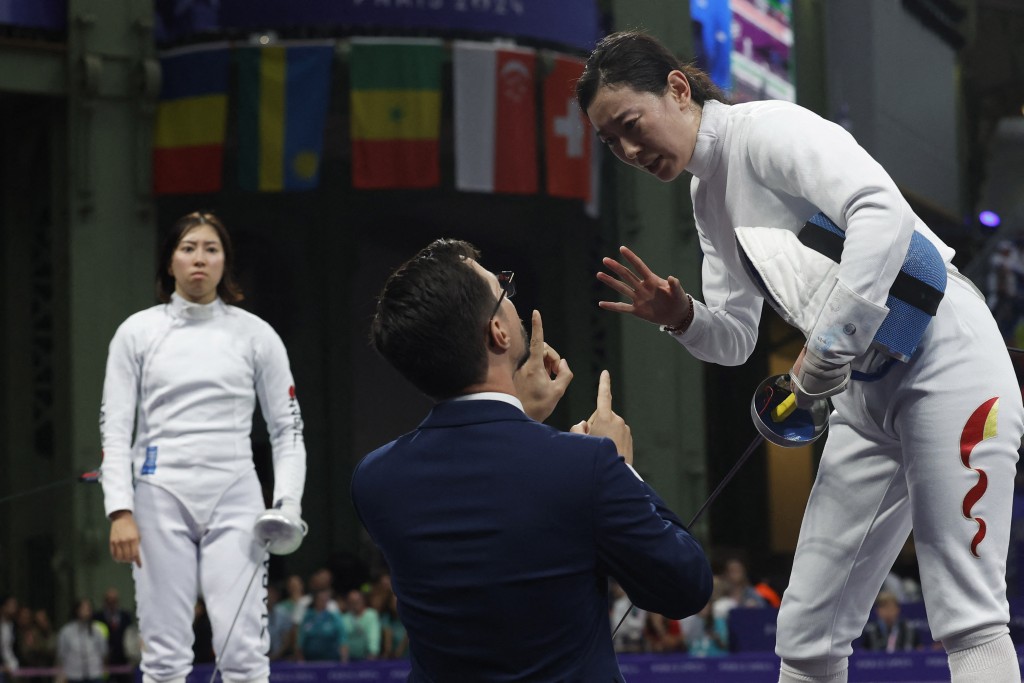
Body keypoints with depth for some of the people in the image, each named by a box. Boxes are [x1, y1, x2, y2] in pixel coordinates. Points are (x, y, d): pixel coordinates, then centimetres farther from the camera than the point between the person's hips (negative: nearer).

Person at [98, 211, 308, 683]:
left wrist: (288, 505, -7)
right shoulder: (137, 332, 3)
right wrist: (120, 512, -9)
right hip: (161, 498, 0)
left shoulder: (255, 334, 4)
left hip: (235, 501, 0)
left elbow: (287, 429, 6)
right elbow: (114, 430, 1)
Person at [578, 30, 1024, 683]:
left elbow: (884, 212, -28)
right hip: (867, 396, 9)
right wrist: (680, 315, -4)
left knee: (969, 620, -13)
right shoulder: (708, 194, 15)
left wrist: (828, 347, -26)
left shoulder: (767, 128, -13)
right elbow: (735, 338, 17)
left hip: (945, 360, -9)